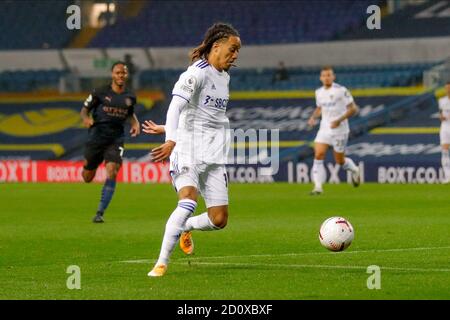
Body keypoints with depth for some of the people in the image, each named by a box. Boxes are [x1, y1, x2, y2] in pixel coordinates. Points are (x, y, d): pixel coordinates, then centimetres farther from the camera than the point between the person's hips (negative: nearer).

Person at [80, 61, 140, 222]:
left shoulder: (130, 97, 6)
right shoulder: (100, 93, -4)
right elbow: (84, 109, 3)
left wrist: (136, 123, 5)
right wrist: (86, 118, -20)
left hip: (116, 138, 1)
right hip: (97, 135, -1)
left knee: (112, 172, -21)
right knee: (87, 178, 7)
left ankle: (100, 212, -15)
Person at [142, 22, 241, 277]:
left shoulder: (224, 77, 16)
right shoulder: (197, 73, -10)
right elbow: (176, 106, -23)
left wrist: (167, 129, 26)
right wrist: (172, 139, -39)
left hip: (214, 156, 7)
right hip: (189, 151, -7)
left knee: (219, 220, 0)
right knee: (189, 201, -28)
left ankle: (185, 227, 33)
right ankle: (162, 262, -22)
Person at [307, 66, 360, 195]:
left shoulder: (341, 90, -12)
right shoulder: (319, 92, 6)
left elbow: (353, 108, -10)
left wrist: (339, 120, -21)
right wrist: (313, 117, 3)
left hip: (339, 129, -4)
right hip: (324, 129, 4)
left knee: (339, 161, 5)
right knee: (318, 155, -14)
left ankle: (354, 170, 39)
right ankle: (318, 187, -15)